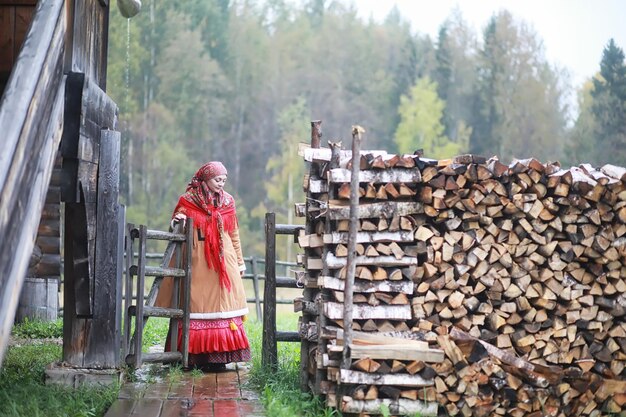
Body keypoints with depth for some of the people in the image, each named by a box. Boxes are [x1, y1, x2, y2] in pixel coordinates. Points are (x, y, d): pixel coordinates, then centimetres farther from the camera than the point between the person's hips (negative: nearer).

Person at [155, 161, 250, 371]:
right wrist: (178, 219, -13)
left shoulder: (227, 202, 11)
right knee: (196, 305, -5)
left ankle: (218, 356, 0)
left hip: (223, 261, 3)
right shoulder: (188, 200, 1)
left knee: (222, 304, -2)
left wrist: (240, 261, 16)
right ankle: (197, 355, -2)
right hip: (197, 260, -3)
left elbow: (234, 235, 16)